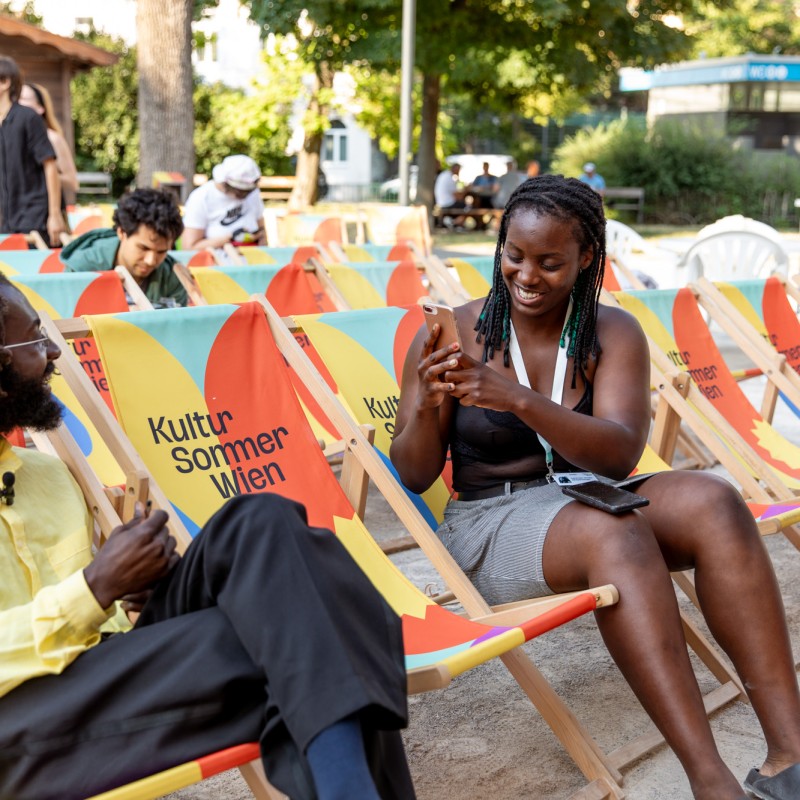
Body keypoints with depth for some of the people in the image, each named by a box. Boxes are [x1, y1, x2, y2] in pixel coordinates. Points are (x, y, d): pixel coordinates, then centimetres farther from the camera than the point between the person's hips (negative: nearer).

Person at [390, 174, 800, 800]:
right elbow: (414, 476, -1)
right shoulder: (453, 335, -2)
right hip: (492, 519, -3)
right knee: (613, 531, -35)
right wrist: (429, 407, -23)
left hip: (594, 497, 3)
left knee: (713, 502, -27)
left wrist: (519, 400, -29)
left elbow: (620, 453, -15)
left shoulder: (614, 334, 2)